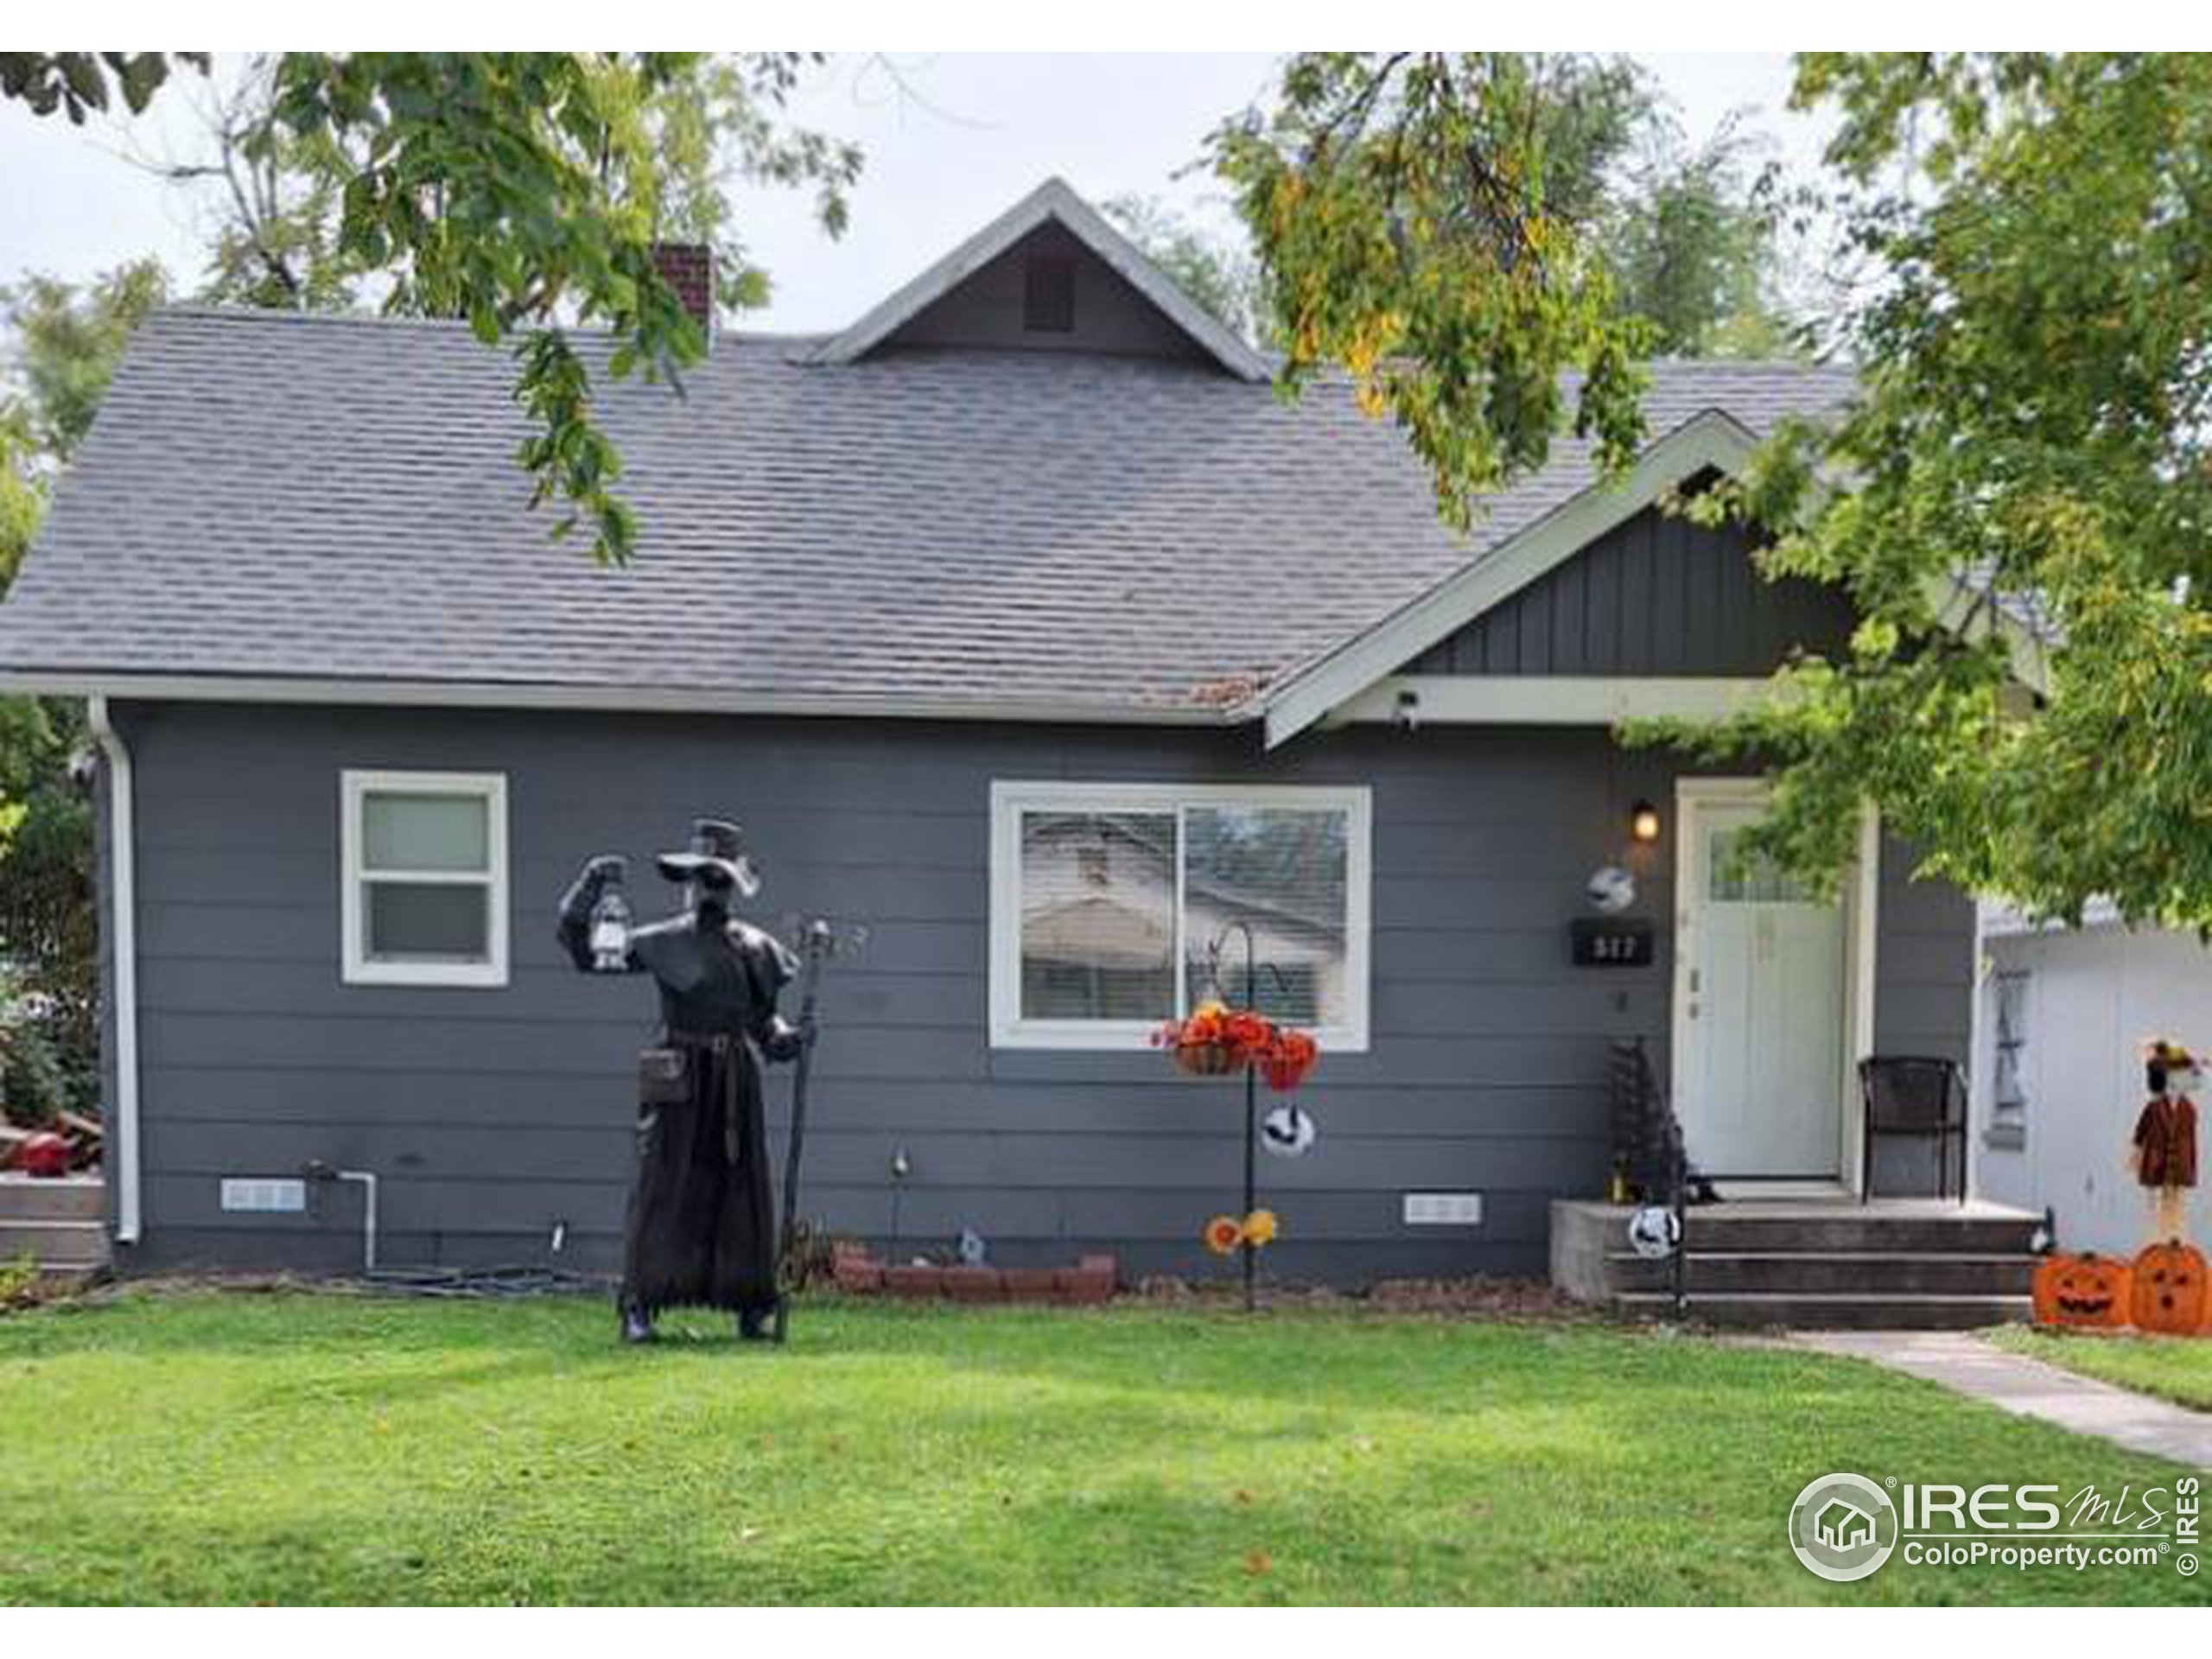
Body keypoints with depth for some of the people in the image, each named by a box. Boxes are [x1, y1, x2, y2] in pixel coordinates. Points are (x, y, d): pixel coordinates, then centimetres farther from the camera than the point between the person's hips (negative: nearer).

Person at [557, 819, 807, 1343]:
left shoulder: (755, 947, 10)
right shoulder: (661, 942, 1)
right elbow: (585, 951, -3)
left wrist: (782, 1038, 0)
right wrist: (589, 893, -14)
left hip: (737, 1083, 3)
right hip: (679, 1081, -3)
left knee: (744, 1188, 7)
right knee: (662, 1188, -3)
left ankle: (752, 1308, 15)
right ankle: (639, 1306, 2)